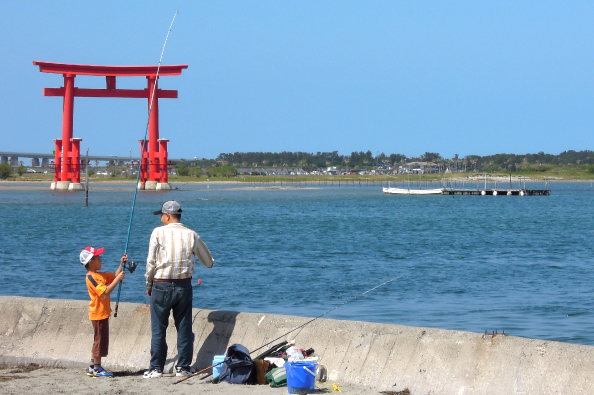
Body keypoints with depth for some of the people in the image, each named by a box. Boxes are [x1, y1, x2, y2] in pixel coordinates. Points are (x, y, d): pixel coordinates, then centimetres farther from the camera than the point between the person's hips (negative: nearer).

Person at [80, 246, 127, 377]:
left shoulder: (99, 275, 12)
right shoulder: (91, 277, -18)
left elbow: (114, 276, 15)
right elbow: (105, 292, -26)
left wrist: (121, 264, 2)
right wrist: (118, 279, -25)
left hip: (103, 313, 10)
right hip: (98, 313, -10)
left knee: (100, 341, 14)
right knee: (100, 340, -5)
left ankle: (92, 368, 19)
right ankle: (97, 369, 0)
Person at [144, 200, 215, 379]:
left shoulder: (158, 233, -6)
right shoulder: (191, 235, 3)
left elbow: (151, 262, -4)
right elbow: (209, 262, 13)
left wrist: (149, 285, 8)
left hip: (161, 285, -2)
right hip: (184, 286, 2)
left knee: (158, 329, 5)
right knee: (184, 328, 9)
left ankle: (156, 368, 6)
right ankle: (183, 367, 10)